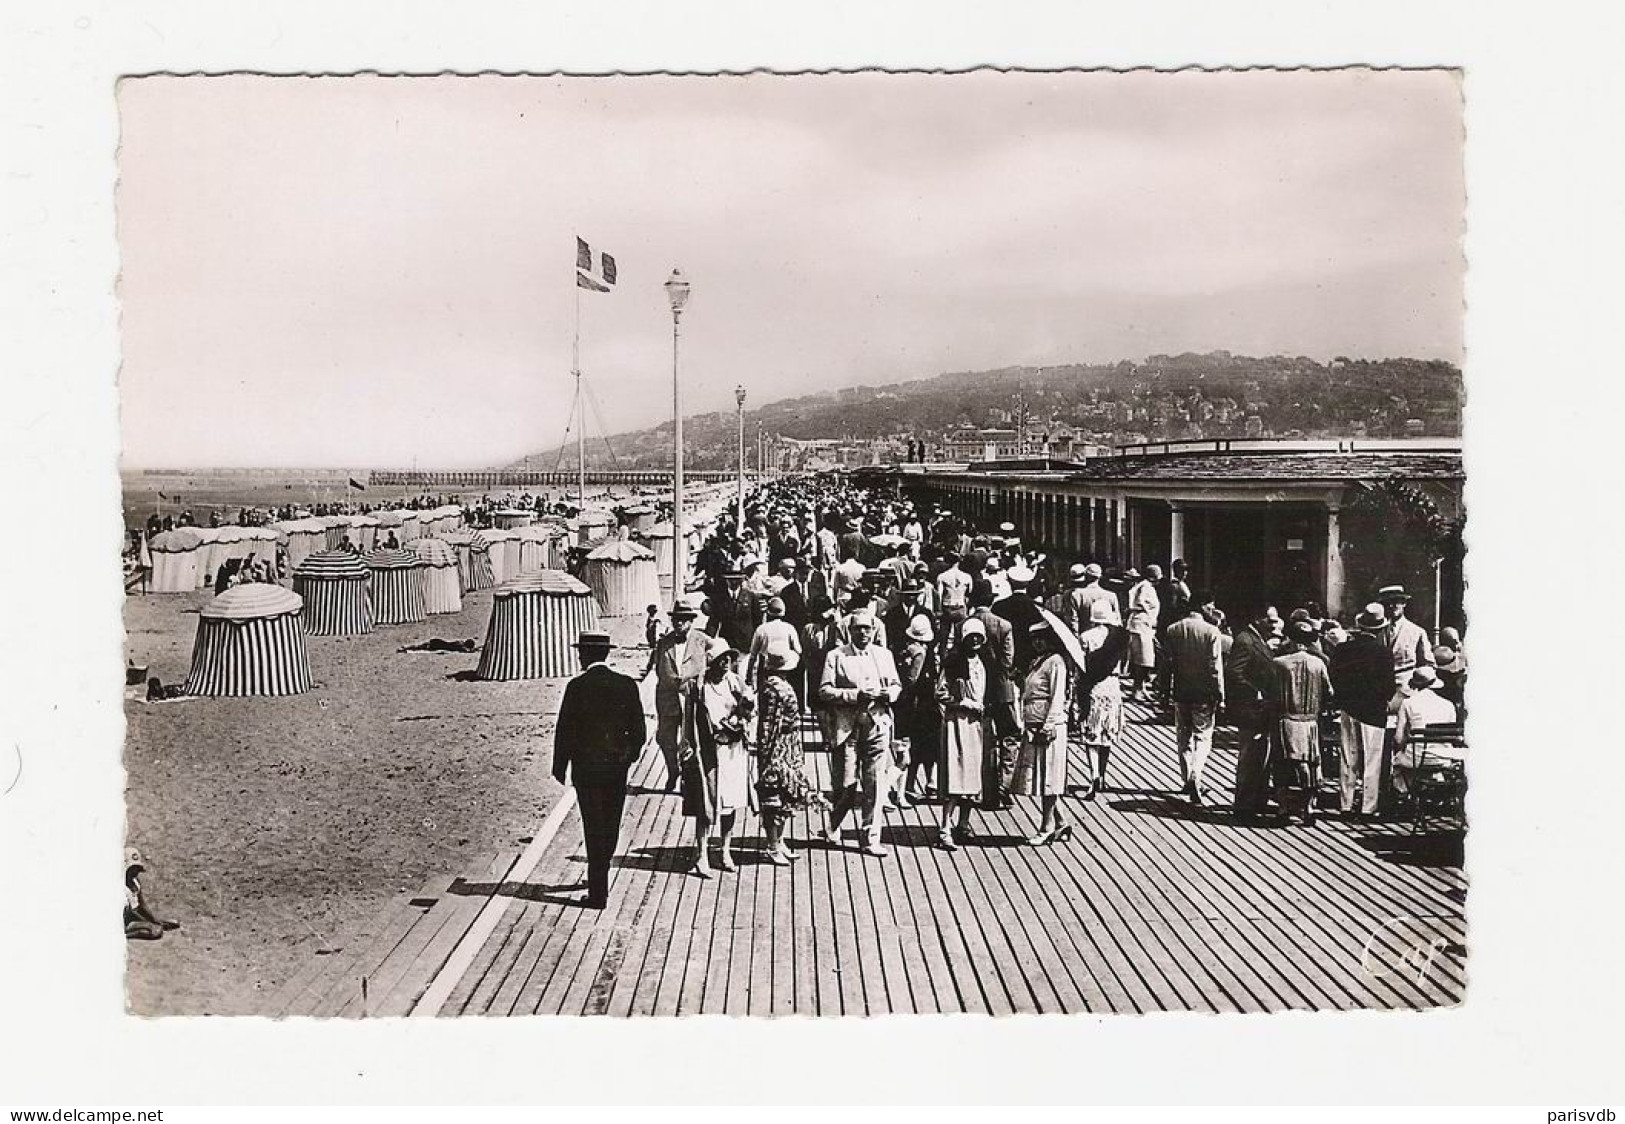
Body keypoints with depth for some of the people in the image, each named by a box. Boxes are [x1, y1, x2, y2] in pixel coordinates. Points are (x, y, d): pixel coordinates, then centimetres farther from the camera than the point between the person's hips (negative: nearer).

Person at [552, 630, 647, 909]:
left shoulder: (577, 686, -12)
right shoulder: (627, 685, -2)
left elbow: (564, 730, -9)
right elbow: (638, 731, 1)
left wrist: (560, 767, 2)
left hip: (586, 767, -3)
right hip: (617, 766, 3)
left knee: (594, 829, 2)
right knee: (611, 827, 18)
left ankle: (598, 892, 3)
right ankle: (599, 877, 36)